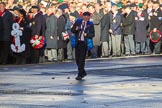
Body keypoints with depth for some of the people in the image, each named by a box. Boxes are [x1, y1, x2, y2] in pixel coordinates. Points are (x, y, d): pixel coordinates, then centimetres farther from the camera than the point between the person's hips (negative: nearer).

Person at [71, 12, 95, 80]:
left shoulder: (90, 24, 3)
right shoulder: (78, 22, 9)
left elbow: (92, 34, 3)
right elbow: (72, 30, 11)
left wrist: (87, 35, -16)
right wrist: (75, 29, -11)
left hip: (84, 43, -4)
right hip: (77, 42, 4)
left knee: (81, 59, -8)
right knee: (77, 59, 9)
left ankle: (80, 75, -3)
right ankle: (83, 72, 27)